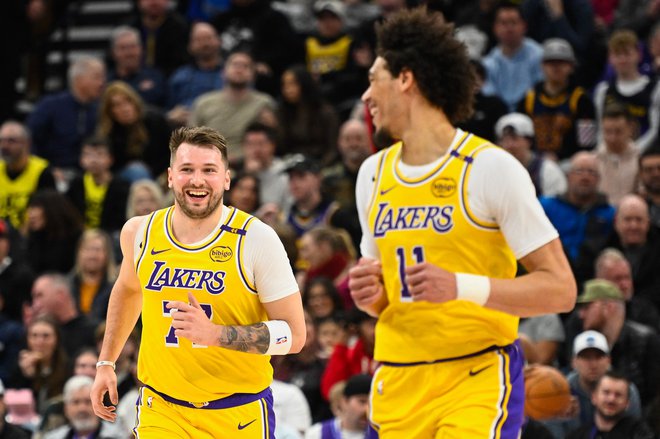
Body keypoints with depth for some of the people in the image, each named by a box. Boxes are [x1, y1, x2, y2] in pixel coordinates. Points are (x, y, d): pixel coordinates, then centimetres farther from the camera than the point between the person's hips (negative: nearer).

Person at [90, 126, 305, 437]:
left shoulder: (256, 240, -12)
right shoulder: (140, 232, 0)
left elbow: (293, 334, -13)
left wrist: (213, 333, -25)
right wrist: (106, 363, 22)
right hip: (161, 410, 2)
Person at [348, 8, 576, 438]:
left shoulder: (490, 168, -8)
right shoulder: (373, 173, 12)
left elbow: (560, 289, -10)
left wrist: (462, 286, -22)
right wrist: (369, 293, -1)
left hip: (478, 380, -6)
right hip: (398, 383, 6)